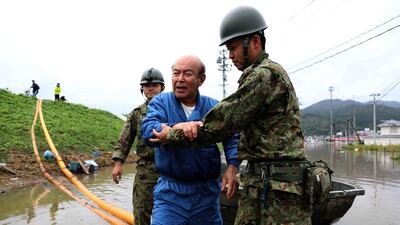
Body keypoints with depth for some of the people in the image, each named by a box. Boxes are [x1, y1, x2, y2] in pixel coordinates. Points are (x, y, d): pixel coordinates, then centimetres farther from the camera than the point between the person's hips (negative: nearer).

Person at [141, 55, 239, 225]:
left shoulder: (213, 106, 1)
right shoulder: (160, 102, -2)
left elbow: (232, 138, 1)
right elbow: (148, 131, -19)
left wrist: (232, 166, -16)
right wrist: (177, 127, -38)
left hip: (207, 191, 2)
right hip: (170, 192, -1)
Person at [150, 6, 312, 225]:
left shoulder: (266, 74, -13)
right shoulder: (257, 76, 18)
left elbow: (226, 119, -15)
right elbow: (233, 118, 9)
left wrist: (173, 135, -6)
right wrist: (199, 124, -10)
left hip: (280, 185, -9)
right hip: (257, 182, 9)